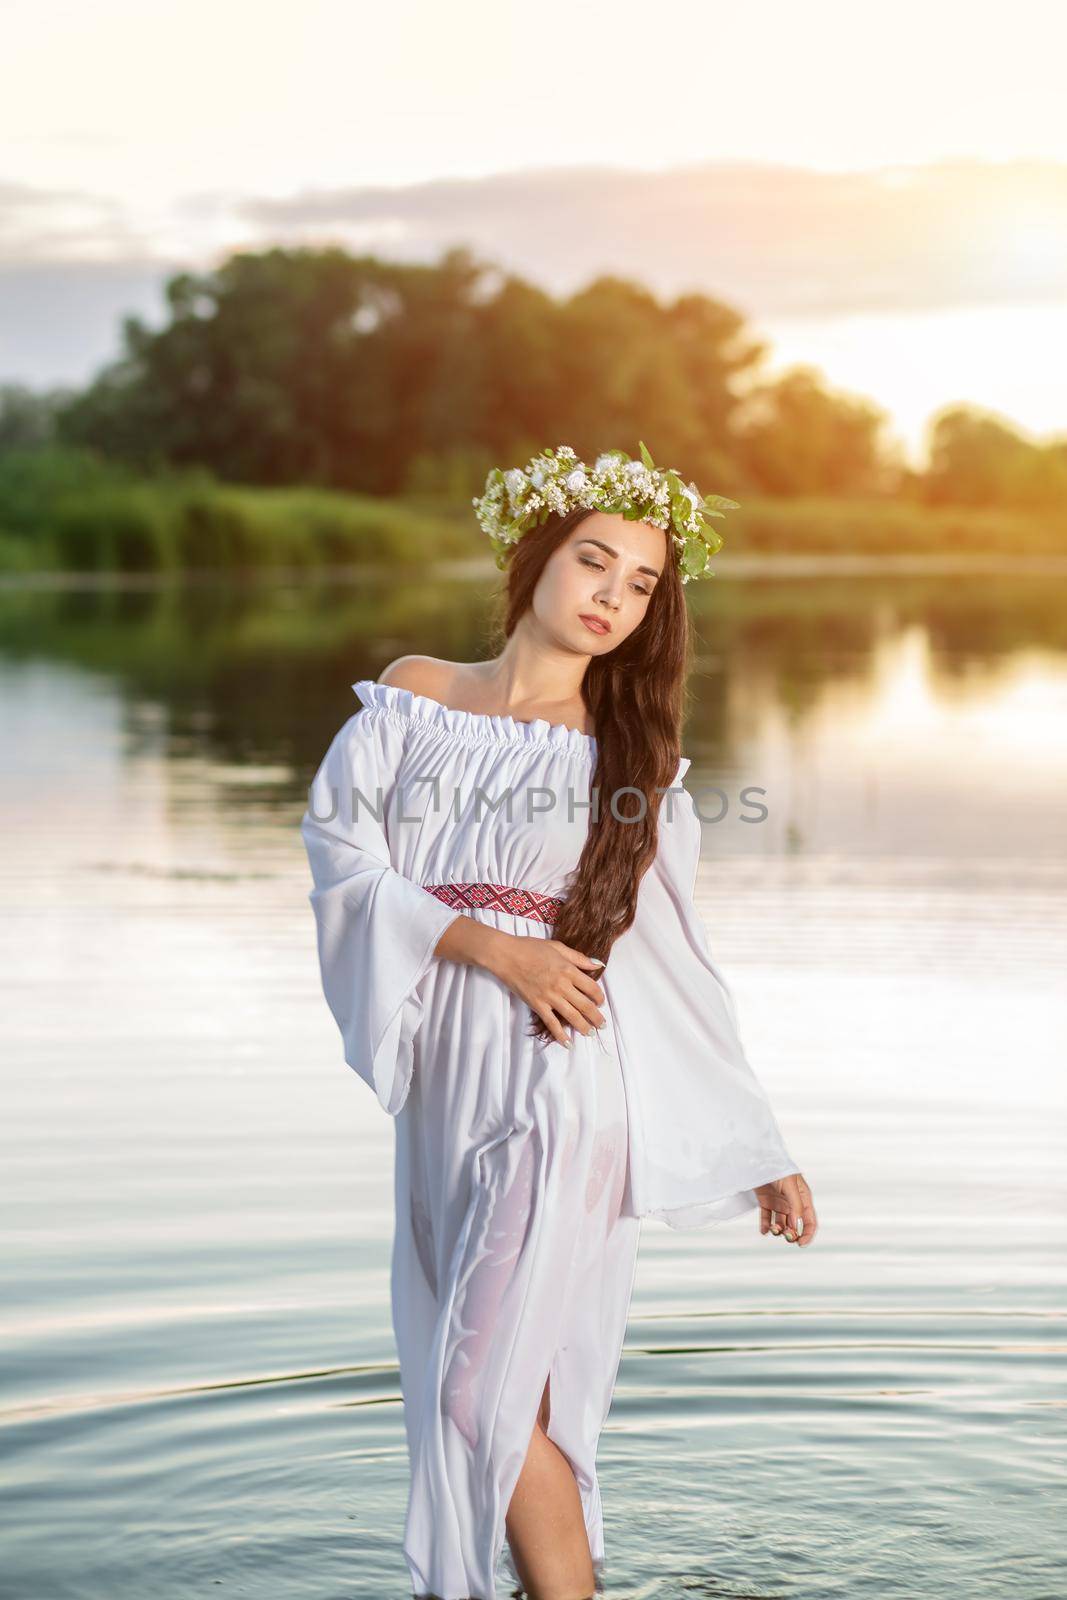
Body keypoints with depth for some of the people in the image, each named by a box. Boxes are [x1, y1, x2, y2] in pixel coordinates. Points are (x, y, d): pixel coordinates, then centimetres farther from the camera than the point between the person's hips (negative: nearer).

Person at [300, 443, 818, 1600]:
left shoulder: (628, 754, 4)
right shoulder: (416, 695, 8)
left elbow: (676, 962, 5)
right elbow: (338, 842, -2)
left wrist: (760, 1154, 4)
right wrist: (485, 943, -13)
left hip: (564, 1082, -3)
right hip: (446, 1083, 3)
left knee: (493, 1388, -9)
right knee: (450, 1382, 9)